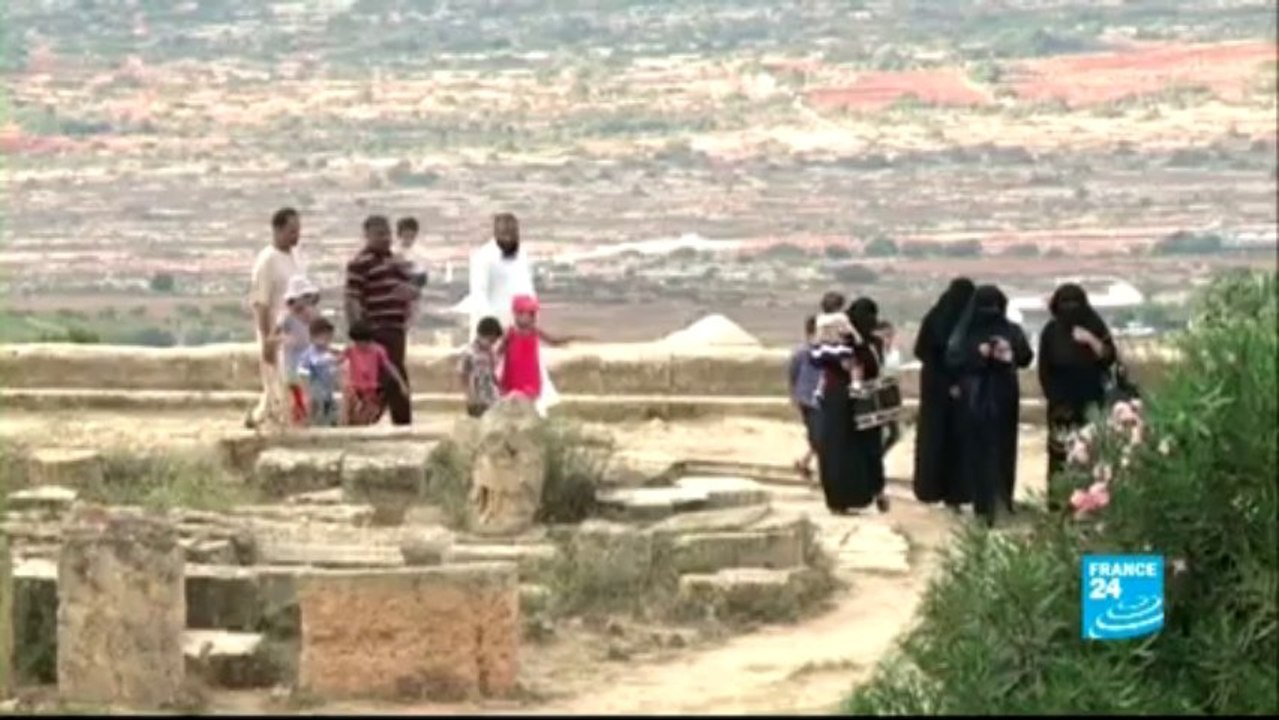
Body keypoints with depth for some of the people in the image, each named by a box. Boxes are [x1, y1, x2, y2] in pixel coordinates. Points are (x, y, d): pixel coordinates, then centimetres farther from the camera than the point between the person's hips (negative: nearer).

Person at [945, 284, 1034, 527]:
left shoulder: (1011, 331, 5)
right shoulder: (966, 331, 3)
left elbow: (1026, 358, -4)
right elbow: (952, 359, -5)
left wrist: (1012, 351, -24)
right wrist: (977, 354, -18)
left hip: (1002, 398, 1)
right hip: (974, 399, -1)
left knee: (1001, 448, 0)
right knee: (977, 449, -3)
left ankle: (1000, 502, 6)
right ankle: (982, 502, 0)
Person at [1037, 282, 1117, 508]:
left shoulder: (1094, 325, 1)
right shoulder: (1051, 331, 1)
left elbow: (1110, 357, -6)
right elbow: (1044, 369, 4)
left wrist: (1091, 341, -20)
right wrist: (1053, 397, -3)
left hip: (1091, 401, 0)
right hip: (1061, 403, 0)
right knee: (1061, 452, -7)